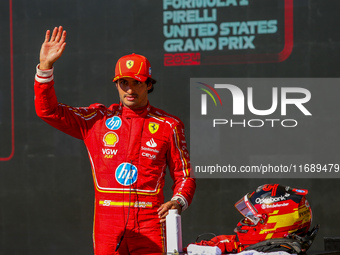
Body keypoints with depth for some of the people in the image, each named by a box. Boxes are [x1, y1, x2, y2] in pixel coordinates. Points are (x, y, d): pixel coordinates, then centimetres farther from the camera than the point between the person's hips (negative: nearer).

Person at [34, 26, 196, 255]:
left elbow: (185, 176, 10)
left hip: (150, 222, -1)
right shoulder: (97, 119, 10)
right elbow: (48, 111, 6)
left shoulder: (168, 126, 8)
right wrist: (46, 66, -4)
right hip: (107, 225, 1)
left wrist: (178, 202, -10)